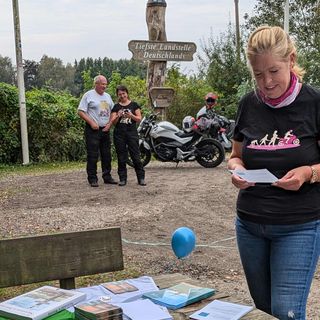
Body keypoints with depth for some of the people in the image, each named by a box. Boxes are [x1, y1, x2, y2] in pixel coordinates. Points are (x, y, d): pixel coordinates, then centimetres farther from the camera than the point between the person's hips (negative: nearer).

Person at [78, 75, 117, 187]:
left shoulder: (107, 96, 15)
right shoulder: (88, 95, -4)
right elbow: (80, 111, -8)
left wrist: (109, 123, 2)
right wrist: (91, 122, -16)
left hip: (105, 130, 6)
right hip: (93, 130, -6)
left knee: (107, 154, 10)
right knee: (92, 155, -5)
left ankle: (107, 176, 19)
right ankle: (92, 179, 0)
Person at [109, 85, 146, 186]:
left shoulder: (134, 105, 6)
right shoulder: (116, 107, 9)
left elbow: (139, 119, 2)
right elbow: (112, 122, 5)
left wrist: (131, 115, -17)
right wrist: (118, 116, -15)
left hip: (132, 133, -1)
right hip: (119, 134, 1)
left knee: (136, 156, -4)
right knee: (121, 158, 3)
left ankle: (141, 178, 2)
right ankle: (122, 179, 9)